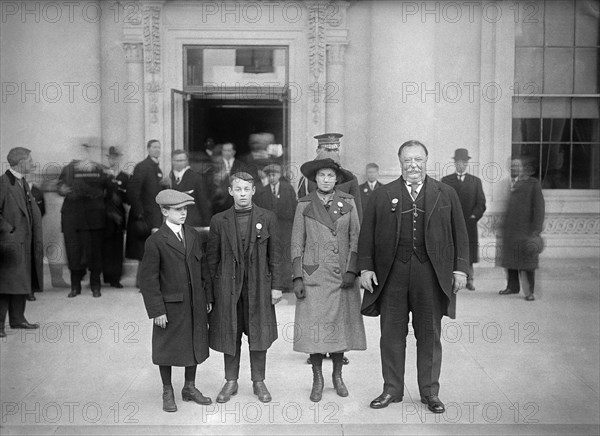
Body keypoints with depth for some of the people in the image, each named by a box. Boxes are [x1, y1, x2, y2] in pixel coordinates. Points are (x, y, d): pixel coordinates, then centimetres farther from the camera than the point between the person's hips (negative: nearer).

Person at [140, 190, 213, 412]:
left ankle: (190, 388, 33)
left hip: (196, 304, 5)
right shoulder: (155, 241, -12)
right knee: (167, 350, 8)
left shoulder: (193, 235, 6)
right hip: (170, 305, -5)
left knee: (195, 345, 15)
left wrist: (208, 298, 8)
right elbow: (148, 279, -11)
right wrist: (157, 310, -14)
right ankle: (168, 393, 26)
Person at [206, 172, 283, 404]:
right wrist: (211, 289, 2)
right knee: (230, 336, 8)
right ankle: (231, 382, 23)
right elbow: (211, 257, 5)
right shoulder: (219, 221, 2)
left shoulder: (267, 218, 2)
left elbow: (275, 254, 2)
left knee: (259, 335, 7)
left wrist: (276, 286, -1)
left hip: (259, 286, 0)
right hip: (228, 286, 0)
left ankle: (259, 381, 22)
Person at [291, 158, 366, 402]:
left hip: (342, 275, 1)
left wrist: (352, 270, -6)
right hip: (313, 275, -1)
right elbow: (297, 244, 4)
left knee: (341, 325, 6)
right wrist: (297, 277, -3)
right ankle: (317, 380, 14)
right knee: (314, 328, -2)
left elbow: (356, 239, 5)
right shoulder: (304, 205, 4)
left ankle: (337, 376, 23)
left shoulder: (348, 203, 6)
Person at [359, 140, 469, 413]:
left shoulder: (446, 194, 9)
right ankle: (392, 390, 19)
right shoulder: (382, 195, 8)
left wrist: (460, 268, 1)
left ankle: (430, 392, 20)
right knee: (392, 334, 6)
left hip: (431, 274, 0)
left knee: (429, 335, 7)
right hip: (392, 273, 0)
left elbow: (459, 234, 8)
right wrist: (365, 267, -1)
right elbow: (367, 235, 7)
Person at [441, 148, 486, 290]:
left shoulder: (475, 181, 12)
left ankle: (469, 280, 9)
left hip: (469, 224, 1)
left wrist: (474, 216, -5)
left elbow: (481, 203, 8)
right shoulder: (446, 180, 9)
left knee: (469, 255, 1)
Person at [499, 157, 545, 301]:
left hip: (525, 229, -6)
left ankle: (529, 291, 5)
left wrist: (536, 230, -13)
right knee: (510, 259, 12)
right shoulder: (512, 184, 12)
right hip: (510, 229, 6)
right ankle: (512, 286, 25)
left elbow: (539, 207, -8)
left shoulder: (533, 184, -4)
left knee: (526, 261, -2)